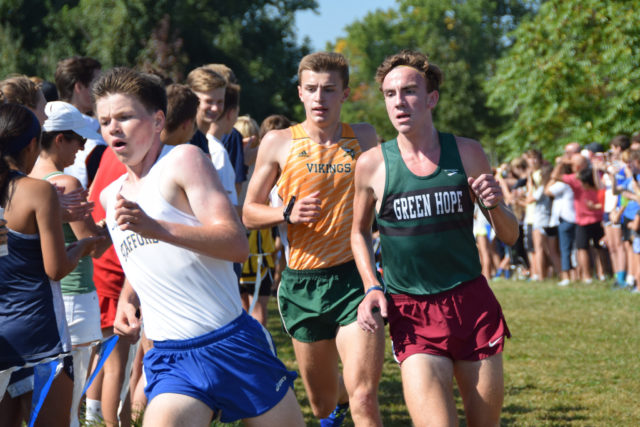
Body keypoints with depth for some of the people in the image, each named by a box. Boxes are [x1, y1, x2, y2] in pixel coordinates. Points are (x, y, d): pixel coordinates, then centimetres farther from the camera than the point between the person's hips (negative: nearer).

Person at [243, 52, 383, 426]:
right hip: (302, 283, 1)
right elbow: (249, 212, 6)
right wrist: (288, 212, -14)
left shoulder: (364, 138, 4)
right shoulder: (279, 143, 2)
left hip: (355, 278, -1)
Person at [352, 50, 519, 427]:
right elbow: (360, 233, 15)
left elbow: (510, 236, 8)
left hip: (472, 304, 2)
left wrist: (495, 205, -13)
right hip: (413, 315, -2)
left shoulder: (467, 154, 1)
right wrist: (372, 288, 1)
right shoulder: (373, 164, -2)